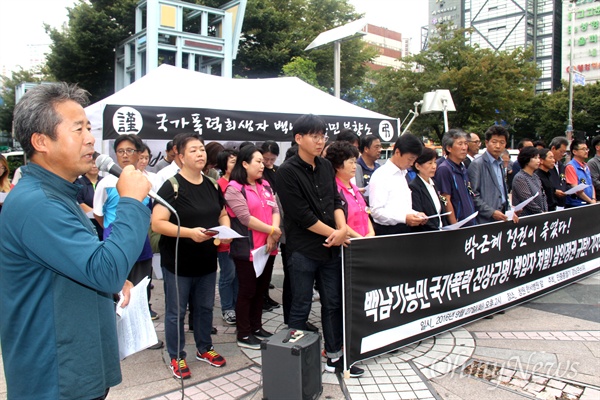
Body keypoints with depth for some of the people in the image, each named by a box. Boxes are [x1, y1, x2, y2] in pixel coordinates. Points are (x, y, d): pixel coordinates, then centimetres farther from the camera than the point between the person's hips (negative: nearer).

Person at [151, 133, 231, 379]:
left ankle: (204, 348, 39)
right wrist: (189, 232, -30)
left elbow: (222, 214, 16)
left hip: (207, 261, 6)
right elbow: (157, 223, -21)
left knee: (205, 307, 19)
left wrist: (225, 230, -5)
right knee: (176, 311, 9)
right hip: (177, 262, -6)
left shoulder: (212, 185, 4)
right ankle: (176, 357, 27)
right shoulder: (172, 186, -15)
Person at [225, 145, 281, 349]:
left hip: (268, 247, 7)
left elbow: (275, 210, 5)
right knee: (247, 291, 4)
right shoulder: (234, 188, -10)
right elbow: (245, 217, -18)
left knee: (261, 289, 16)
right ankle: (244, 335, 17)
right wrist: (273, 230, -15)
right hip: (247, 249, -7)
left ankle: (256, 327, 31)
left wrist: (273, 236, -11)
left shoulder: (265, 185, 13)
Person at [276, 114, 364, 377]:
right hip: (302, 251, -6)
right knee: (300, 308, 6)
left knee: (333, 304, 14)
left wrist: (342, 229, -10)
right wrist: (334, 233, -10)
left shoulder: (326, 167, 9)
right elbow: (301, 215, -16)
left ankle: (334, 357, 28)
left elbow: (336, 201, 9)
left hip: (331, 248, 6)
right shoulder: (287, 171, -11)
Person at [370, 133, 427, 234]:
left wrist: (416, 214, 5)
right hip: (387, 231, -8)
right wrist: (404, 218, -25)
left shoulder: (403, 174, 16)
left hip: (405, 230, 8)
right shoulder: (380, 176, -11)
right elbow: (376, 211, -18)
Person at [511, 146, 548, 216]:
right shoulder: (520, 178, -12)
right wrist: (542, 213, -10)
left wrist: (545, 212, 1)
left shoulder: (536, 177, 14)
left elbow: (543, 196, 14)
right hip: (525, 217, -7)